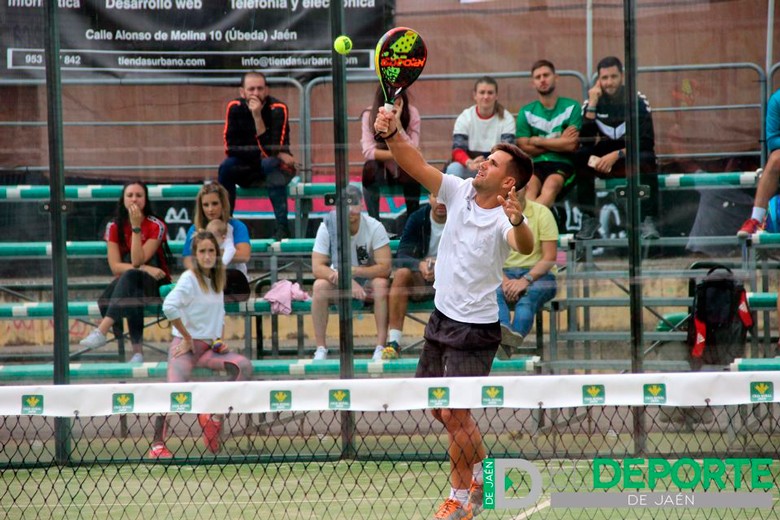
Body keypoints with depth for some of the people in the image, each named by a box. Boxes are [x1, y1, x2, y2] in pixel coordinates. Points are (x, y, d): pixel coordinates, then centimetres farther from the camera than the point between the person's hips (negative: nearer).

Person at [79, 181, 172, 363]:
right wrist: (145, 268, -22)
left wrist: (136, 227, -23)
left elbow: (137, 261, -18)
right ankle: (137, 350, -34)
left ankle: (102, 331, -49)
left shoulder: (156, 226, -8)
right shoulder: (114, 227, 1)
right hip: (127, 285, 3)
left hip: (154, 286, -3)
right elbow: (115, 266, -8)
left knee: (130, 276, -36)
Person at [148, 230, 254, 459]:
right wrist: (187, 338, -16)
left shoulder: (217, 281, 15)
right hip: (187, 346, -6)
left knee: (244, 366, -19)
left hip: (210, 347, 6)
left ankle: (214, 415, -15)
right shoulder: (190, 279, -8)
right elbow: (169, 306, -24)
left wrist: (220, 340, 8)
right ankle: (157, 445, -27)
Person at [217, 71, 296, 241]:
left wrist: (257, 116, -33)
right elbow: (230, 148, -13)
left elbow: (271, 150, -27)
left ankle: (282, 228, -39)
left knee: (270, 164, -36)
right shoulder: (235, 108, -8)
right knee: (227, 166, -28)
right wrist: (260, 153, -20)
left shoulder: (277, 109, -17)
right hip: (247, 170, 3)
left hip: (277, 166, -3)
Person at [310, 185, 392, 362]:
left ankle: (381, 347, -29)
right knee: (320, 285, -29)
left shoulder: (374, 227, -17)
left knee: (381, 284, -33)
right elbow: (317, 268, -19)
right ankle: (321, 348, -22)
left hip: (367, 282, -1)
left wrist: (352, 271, -33)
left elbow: (385, 267, -23)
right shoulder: (327, 227, -14)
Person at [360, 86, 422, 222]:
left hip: (404, 171, 0)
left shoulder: (411, 113, -14)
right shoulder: (369, 115, -14)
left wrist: (397, 122, -32)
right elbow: (368, 152, -24)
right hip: (382, 170, 0)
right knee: (370, 168, -33)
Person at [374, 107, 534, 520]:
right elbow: (416, 165, -9)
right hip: (442, 317, 7)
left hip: (474, 330, -7)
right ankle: (480, 474, 36)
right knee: (438, 407, 17)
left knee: (454, 415, -7)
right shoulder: (459, 192, -3)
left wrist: (517, 222, -65)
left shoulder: (502, 218, -22)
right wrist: (392, 134, -27)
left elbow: (525, 246, -42)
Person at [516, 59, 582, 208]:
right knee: (529, 186, -34)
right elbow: (523, 148, 3)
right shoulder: (526, 112, 15)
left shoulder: (571, 107, 9)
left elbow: (572, 145, -2)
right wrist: (559, 142, 0)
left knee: (551, 185, -36)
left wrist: (538, 141, 3)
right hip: (535, 164, 2)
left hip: (563, 164, -2)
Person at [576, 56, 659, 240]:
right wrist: (592, 105, -17)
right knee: (580, 156, -27)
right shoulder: (591, 103, -1)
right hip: (601, 162, 2)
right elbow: (585, 141, -13)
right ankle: (589, 220, -25)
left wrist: (617, 154, -23)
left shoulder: (637, 100, -7)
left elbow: (647, 142, -13)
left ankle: (648, 221, -35)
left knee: (646, 159, -34)